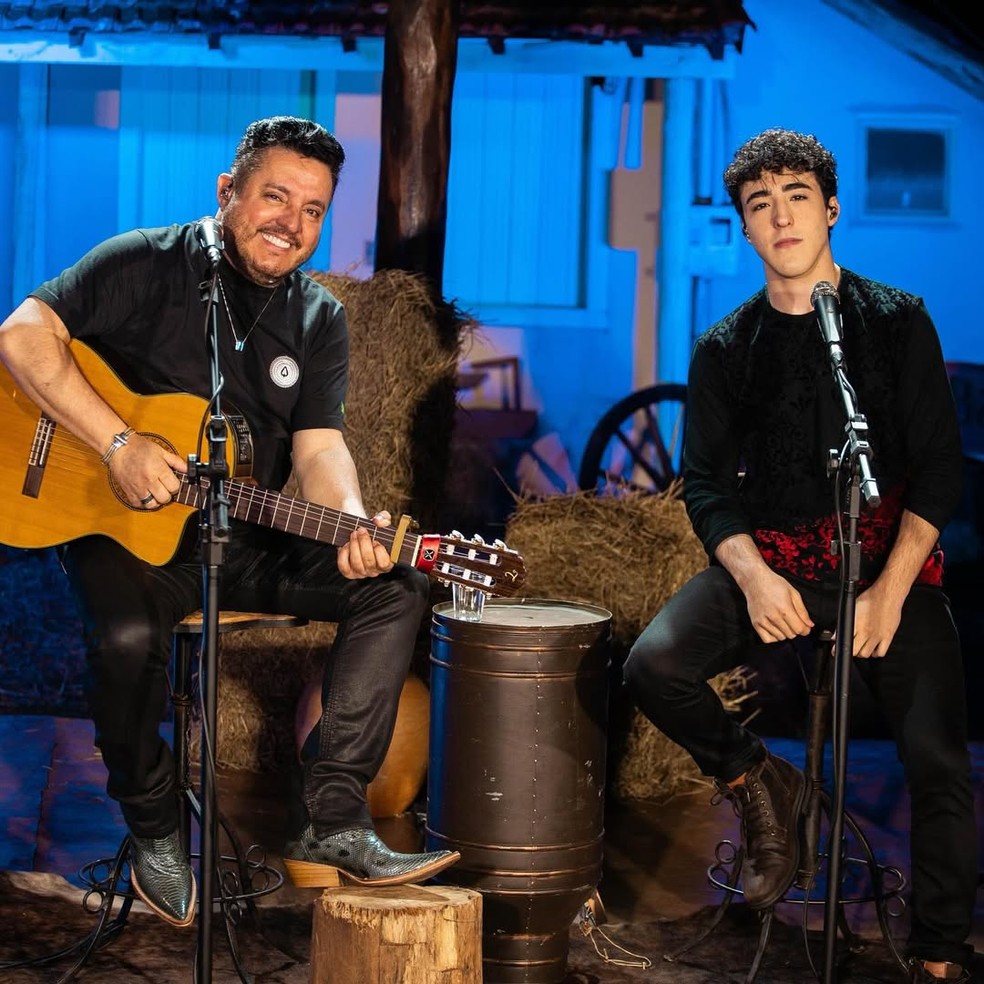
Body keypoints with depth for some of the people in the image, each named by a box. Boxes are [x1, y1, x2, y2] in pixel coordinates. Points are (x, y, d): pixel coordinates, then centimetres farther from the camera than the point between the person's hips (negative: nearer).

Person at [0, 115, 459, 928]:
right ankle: (154, 833, -8)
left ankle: (329, 824, -15)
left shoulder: (318, 321, 8)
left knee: (393, 591, -15)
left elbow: (319, 443, -3)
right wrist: (119, 444, -25)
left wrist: (353, 523, -26)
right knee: (127, 634, -36)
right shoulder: (149, 265, -6)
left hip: (248, 544, 5)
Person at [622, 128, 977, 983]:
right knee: (654, 666, -24)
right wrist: (753, 577, -15)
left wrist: (890, 590, -13)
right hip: (769, 561, 2)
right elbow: (706, 482, 5)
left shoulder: (897, 322, 4)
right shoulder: (726, 350, 9)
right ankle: (755, 782, 6)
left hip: (890, 558, -2)